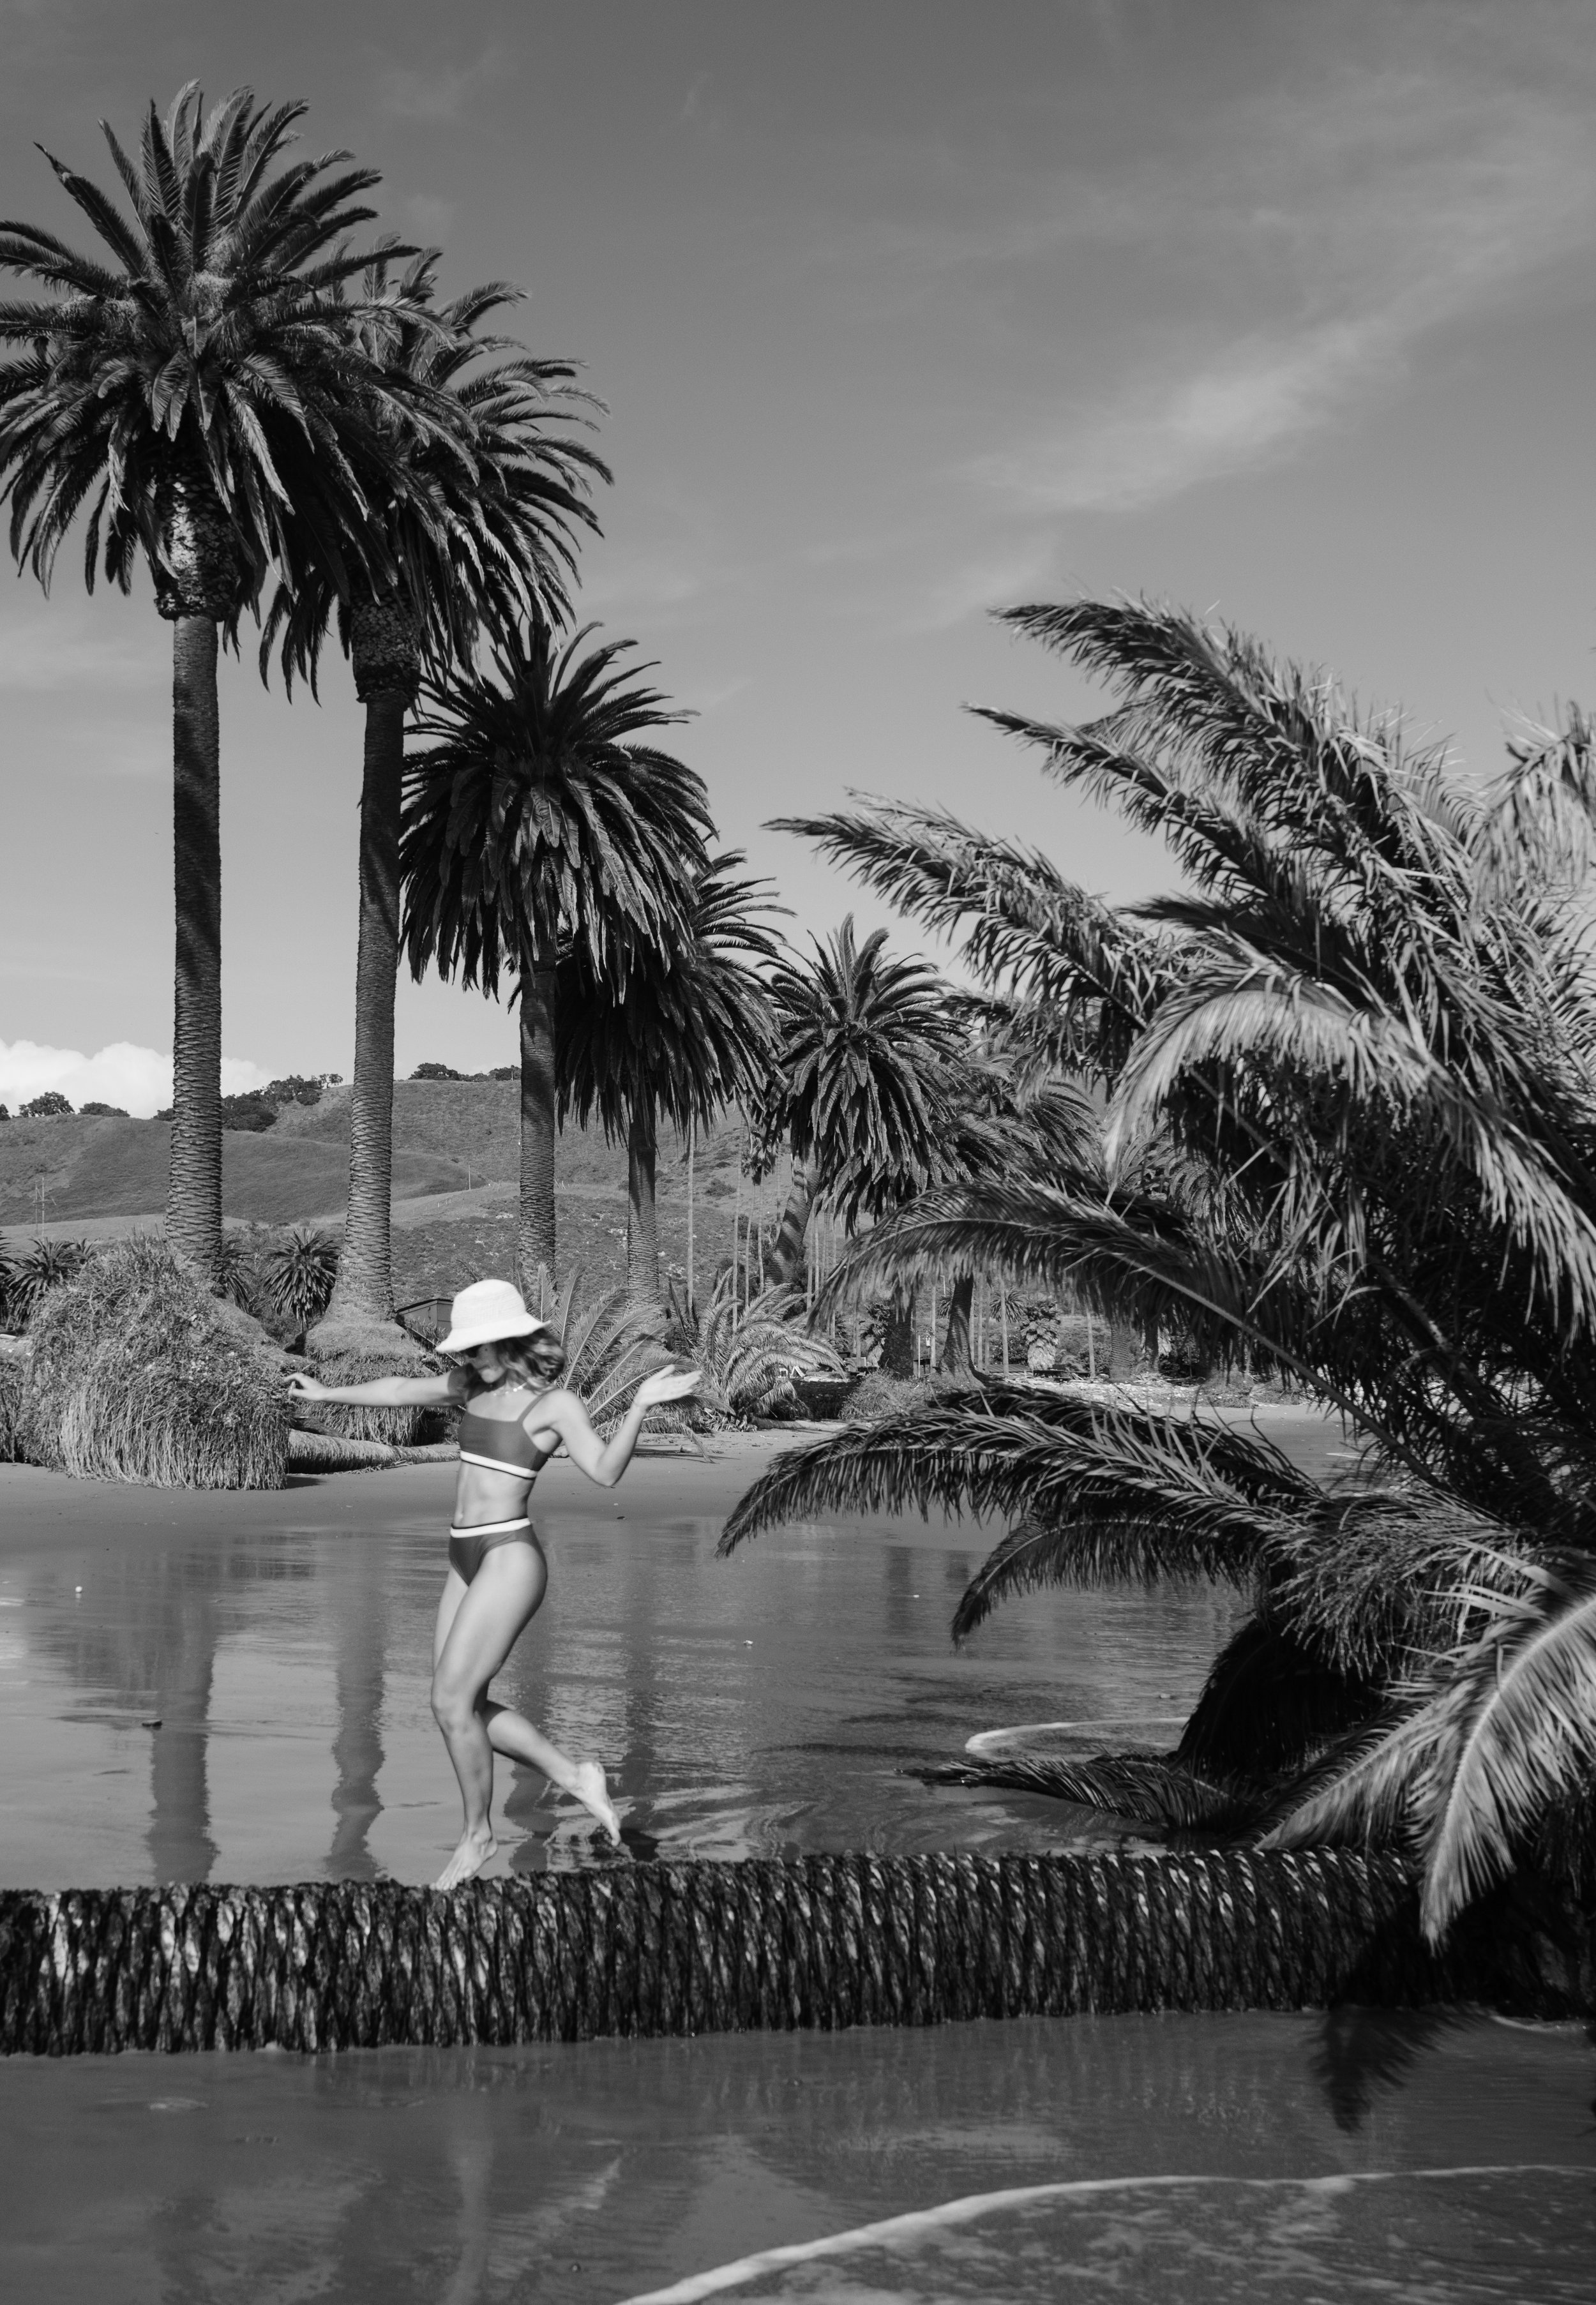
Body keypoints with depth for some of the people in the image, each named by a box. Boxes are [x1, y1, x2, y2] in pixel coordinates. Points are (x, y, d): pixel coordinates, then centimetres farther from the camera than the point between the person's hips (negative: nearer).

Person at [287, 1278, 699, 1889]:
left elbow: (605, 1471, -23)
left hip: (510, 1557, -8)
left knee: (453, 1702, -10)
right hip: (467, 1561, 8)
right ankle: (572, 1775, 19)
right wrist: (328, 1393, 36)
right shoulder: (475, 1384, 10)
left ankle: (478, 1833, 8)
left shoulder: (555, 1403, -10)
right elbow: (403, 1391, 26)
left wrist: (640, 1405, -37)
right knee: (458, 1705, 7)